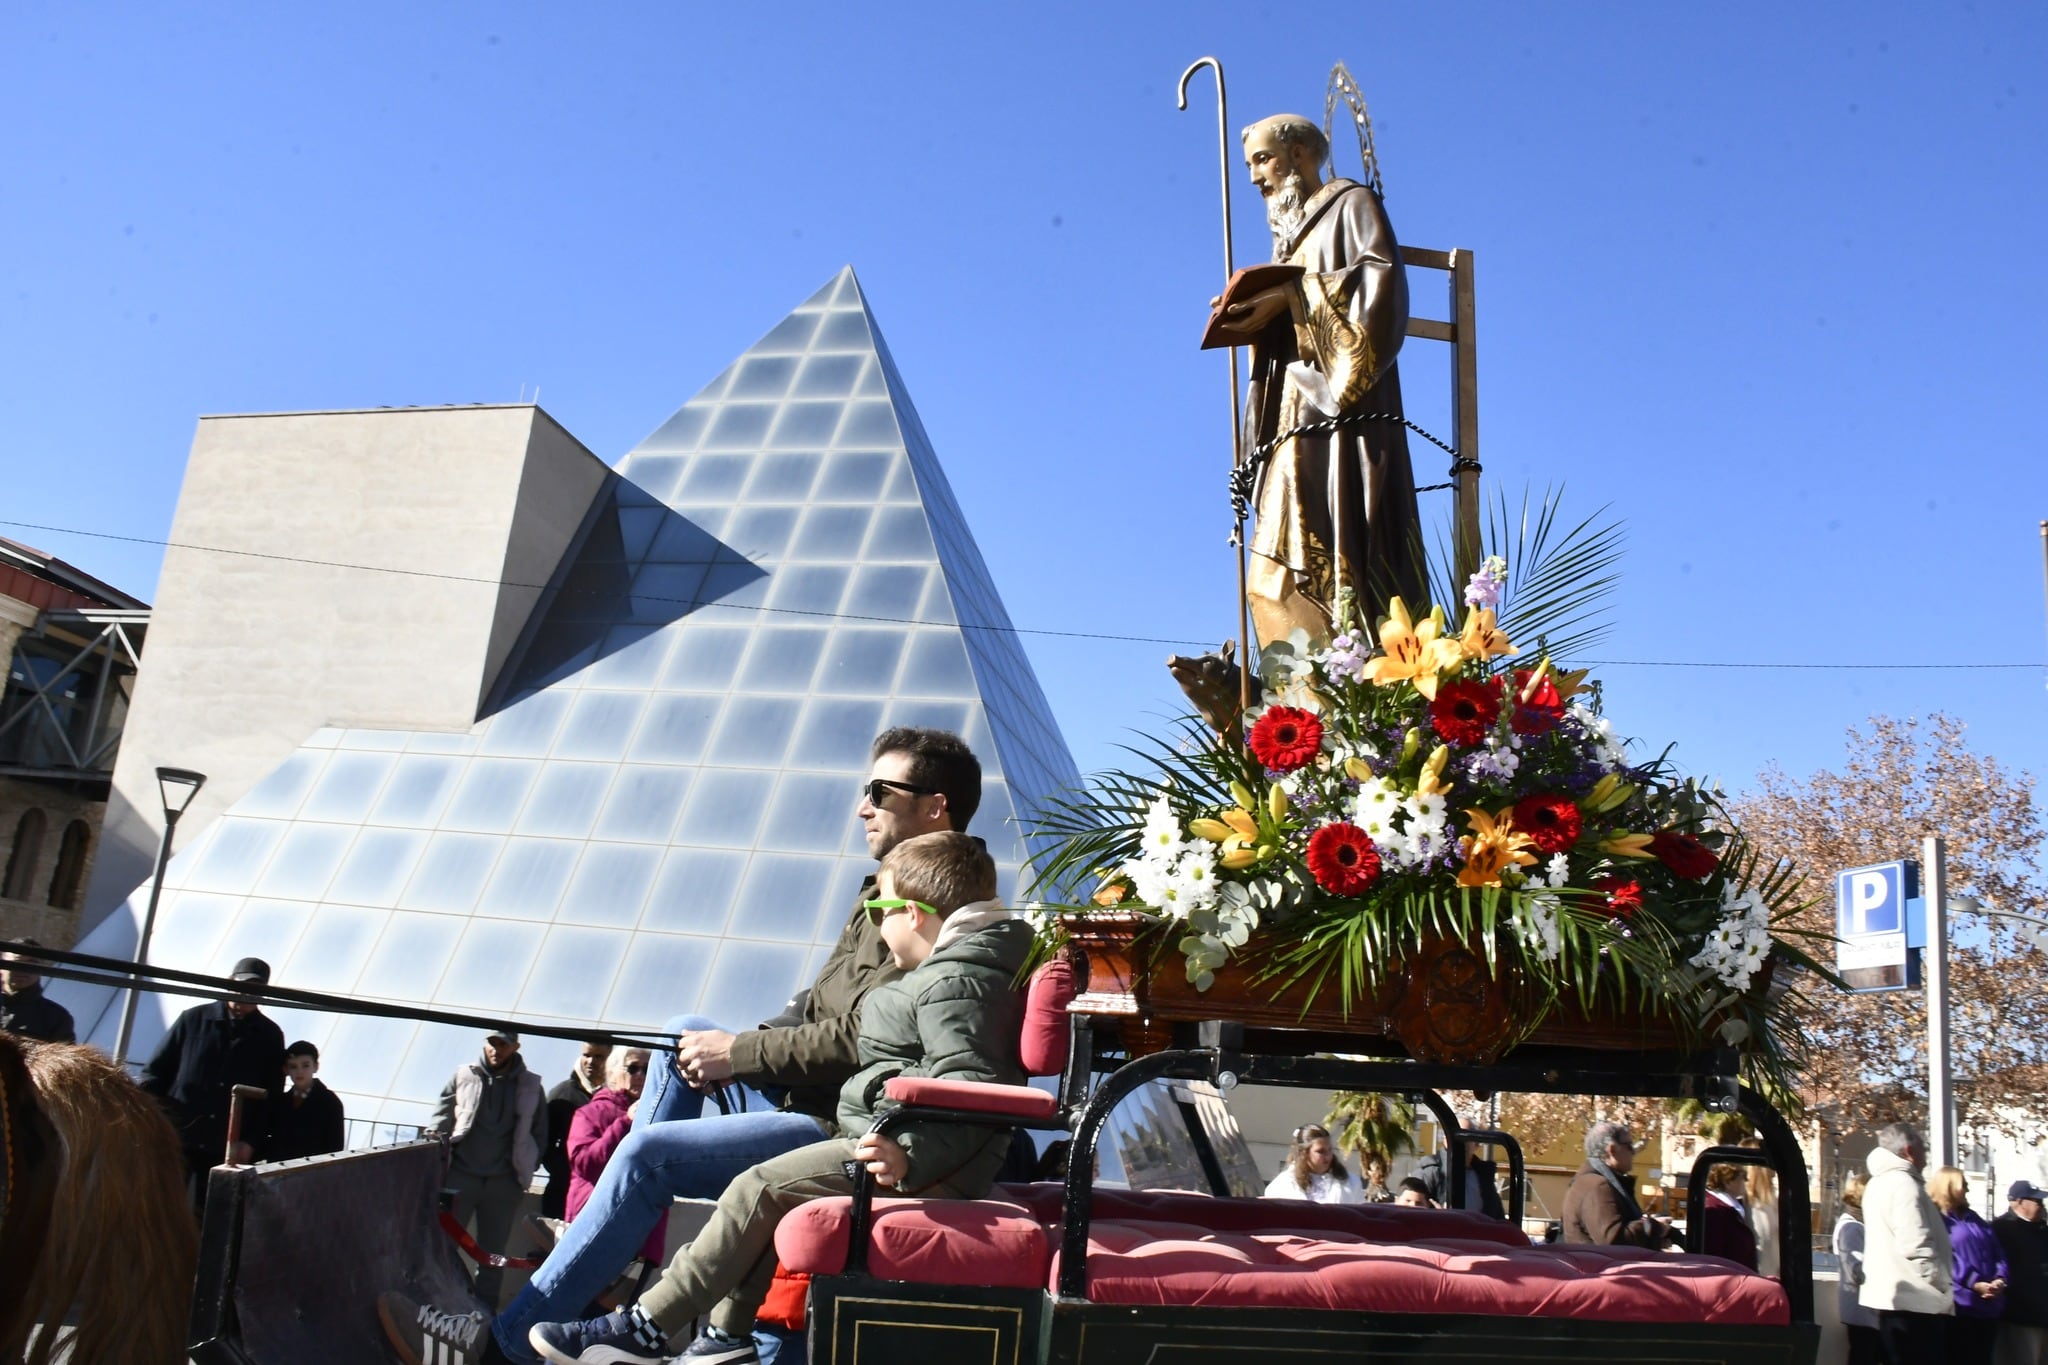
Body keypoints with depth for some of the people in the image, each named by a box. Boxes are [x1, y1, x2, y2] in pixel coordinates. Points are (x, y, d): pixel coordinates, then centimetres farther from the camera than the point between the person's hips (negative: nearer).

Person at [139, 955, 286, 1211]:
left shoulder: (270, 1036, 6)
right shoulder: (194, 1019, 3)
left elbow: (271, 1098, 7)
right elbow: (153, 1074, 7)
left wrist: (251, 1141, -4)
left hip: (229, 1148, 1)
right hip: (177, 1138, -1)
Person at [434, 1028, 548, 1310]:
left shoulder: (530, 1086, 5)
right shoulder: (463, 1076, 3)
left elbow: (539, 1132, 8)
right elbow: (441, 1120, 5)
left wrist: (526, 1169, 0)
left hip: (504, 1182, 1)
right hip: (461, 1175, -1)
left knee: (493, 1252, 9)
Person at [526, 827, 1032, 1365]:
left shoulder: (953, 981, -17)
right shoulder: (967, 968, 17)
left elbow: (968, 1091, -28)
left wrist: (911, 1157, -38)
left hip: (926, 1168, -11)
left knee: (760, 1189, -12)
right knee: (771, 1194, 19)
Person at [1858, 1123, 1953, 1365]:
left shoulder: (1877, 1183, 15)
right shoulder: (1904, 1183, -15)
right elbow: (1915, 1245, -22)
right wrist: (1943, 1288, -12)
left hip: (1889, 1296, 9)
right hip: (1913, 1300, -9)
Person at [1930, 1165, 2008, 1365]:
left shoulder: (1973, 1218, 19)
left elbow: (1997, 1252, 13)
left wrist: (2000, 1279, -5)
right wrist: (1975, 1283, -21)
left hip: (1989, 1304, 8)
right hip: (1960, 1304, -8)